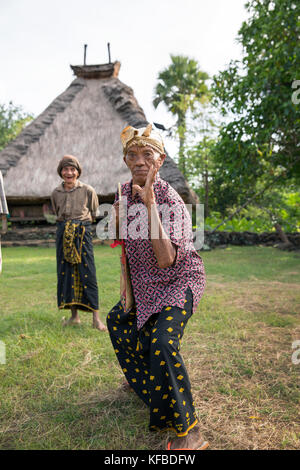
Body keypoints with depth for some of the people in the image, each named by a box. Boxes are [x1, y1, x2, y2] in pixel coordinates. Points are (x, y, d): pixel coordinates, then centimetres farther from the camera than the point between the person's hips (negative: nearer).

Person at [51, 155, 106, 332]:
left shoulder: (88, 191, 0)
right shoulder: (56, 193, 9)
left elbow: (94, 213, 12)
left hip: (83, 232, -3)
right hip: (63, 234, 4)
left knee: (88, 273, -8)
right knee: (66, 273, 4)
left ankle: (96, 317, -3)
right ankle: (74, 315, 15)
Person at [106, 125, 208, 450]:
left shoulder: (171, 201, -24)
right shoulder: (125, 192, -1)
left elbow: (165, 259, -37)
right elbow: (122, 241, 16)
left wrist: (150, 203, -37)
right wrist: (117, 218, -4)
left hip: (179, 281, -8)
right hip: (144, 285, 8)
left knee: (162, 342, -28)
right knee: (117, 320, 24)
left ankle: (188, 431, -10)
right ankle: (142, 378, 49)